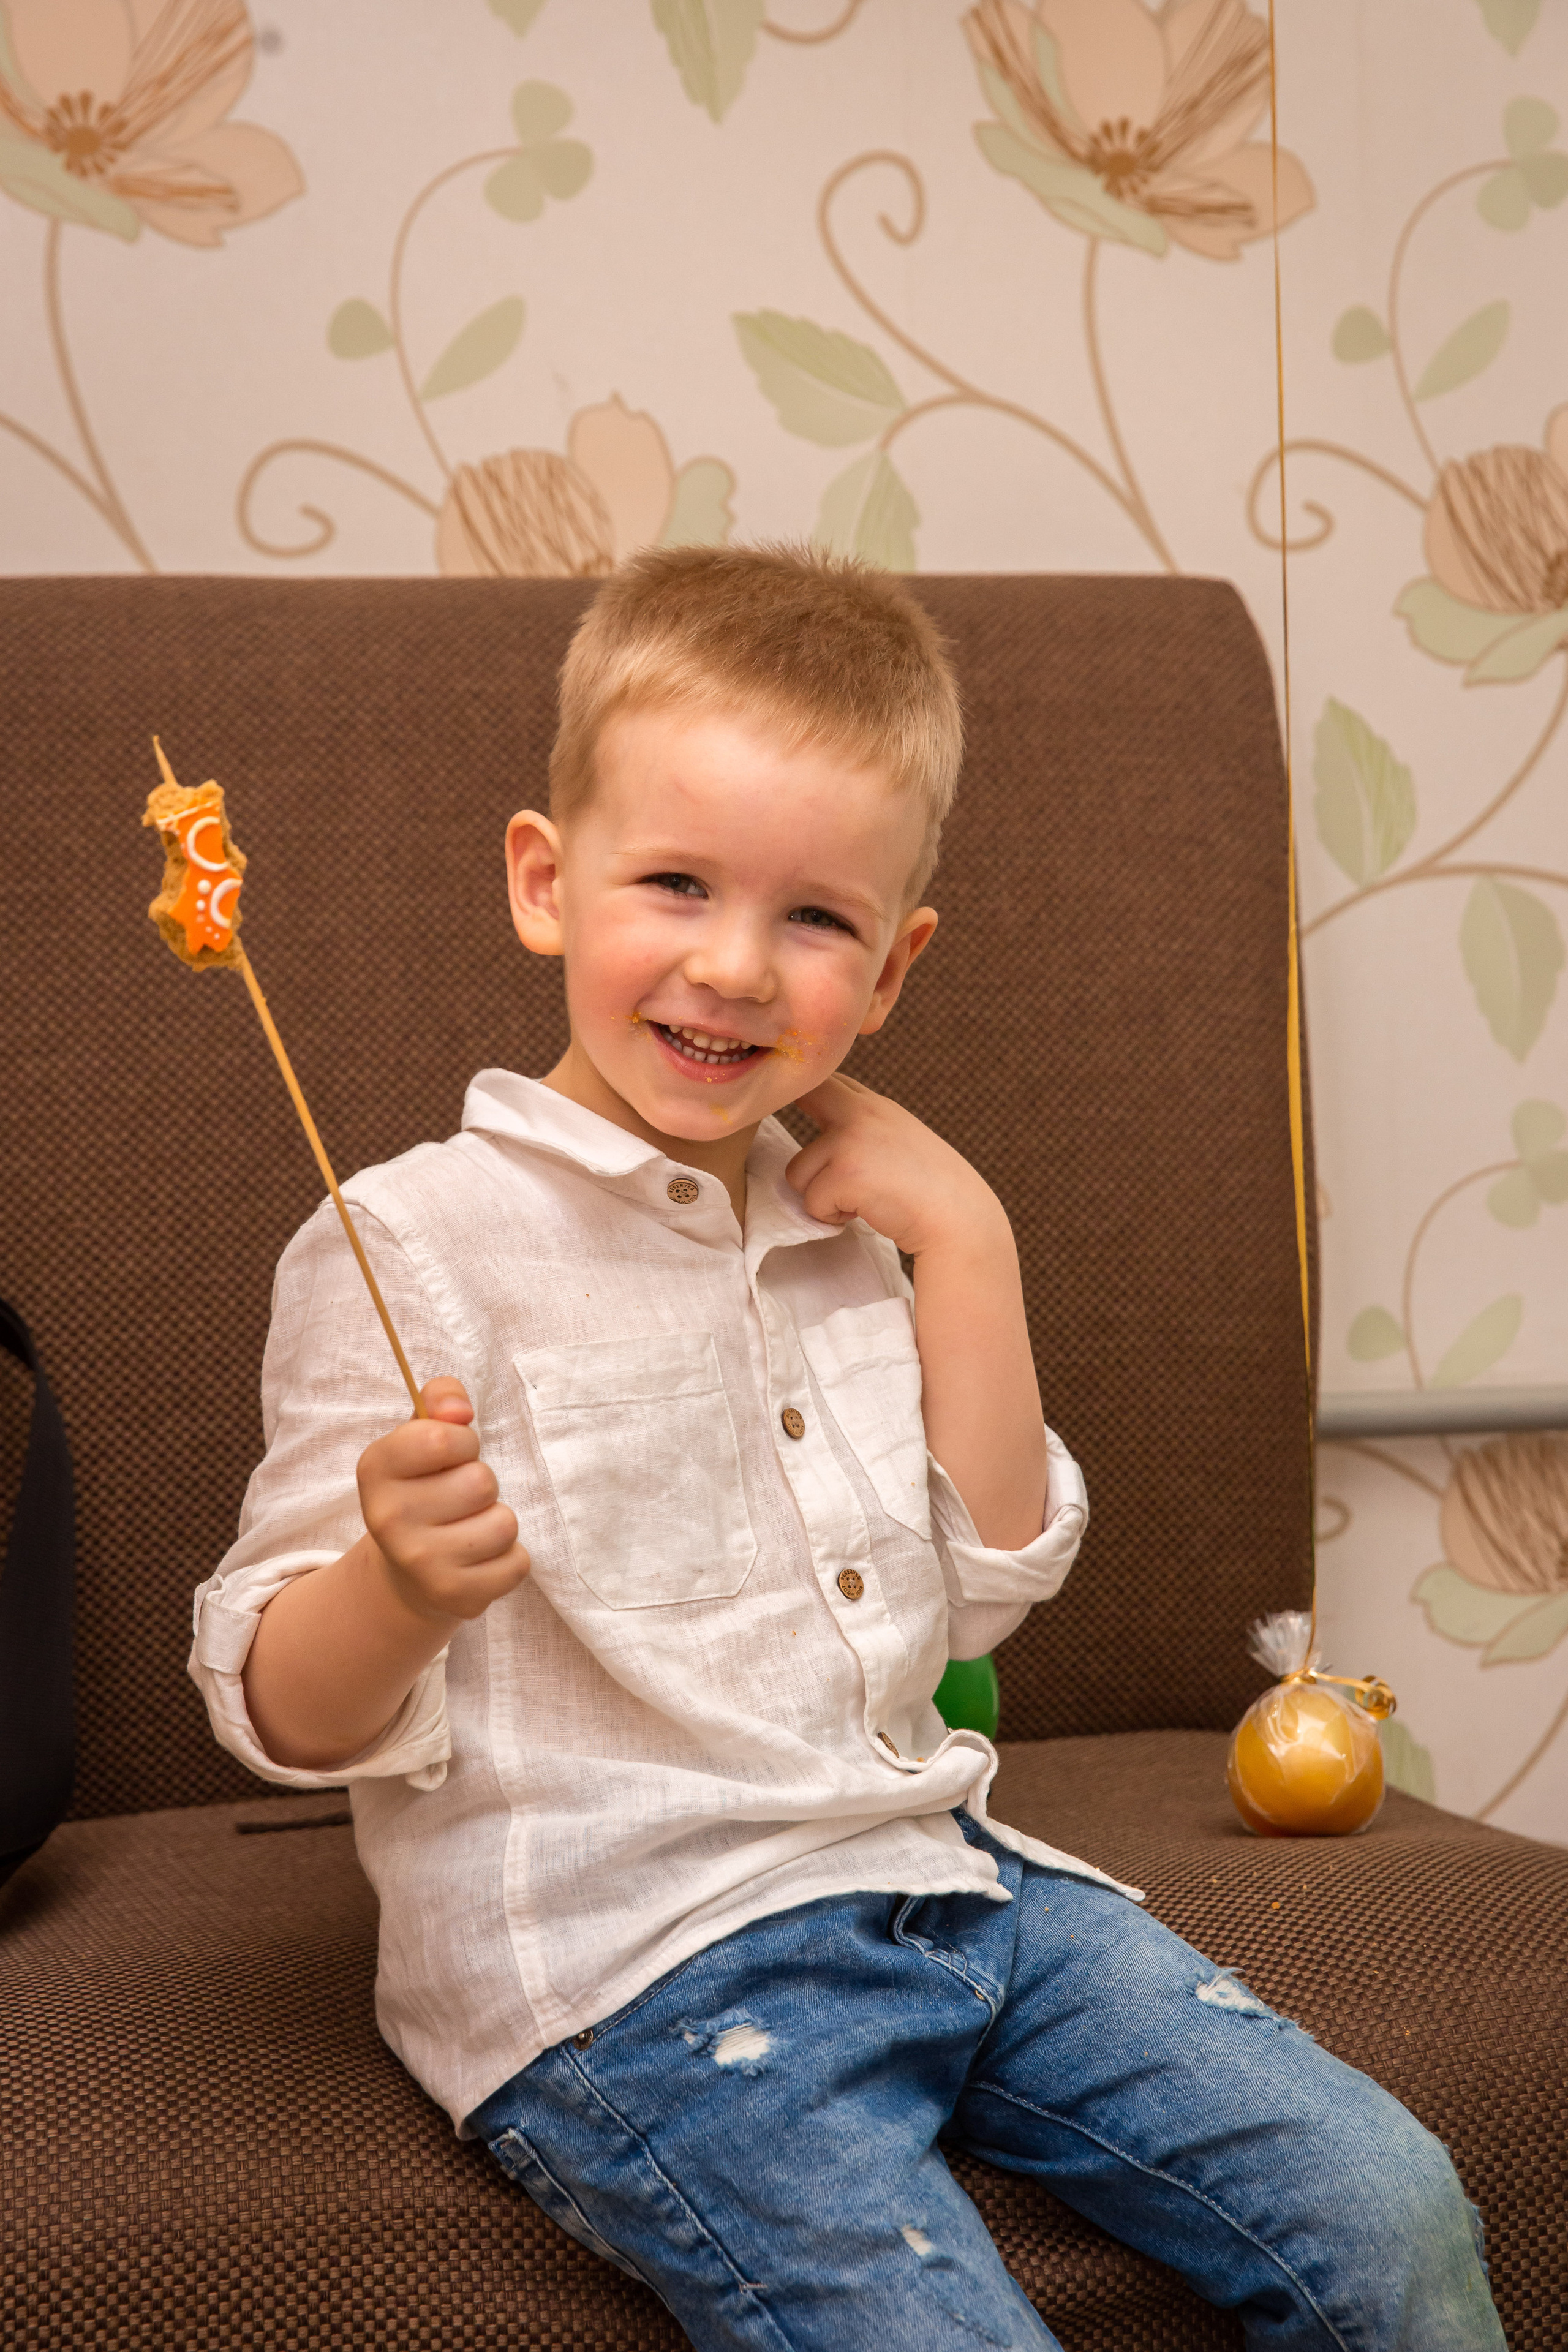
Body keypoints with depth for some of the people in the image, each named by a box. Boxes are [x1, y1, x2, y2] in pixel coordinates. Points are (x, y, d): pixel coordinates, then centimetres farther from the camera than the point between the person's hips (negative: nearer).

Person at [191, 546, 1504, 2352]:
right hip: (622, 1963, -6)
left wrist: (964, 1243, 3)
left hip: (925, 1868, 6)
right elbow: (284, 1715, -10)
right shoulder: (417, 1242, -9)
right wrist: (403, 1585, -33)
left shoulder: (837, 1226, 14)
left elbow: (988, 1584, 10)